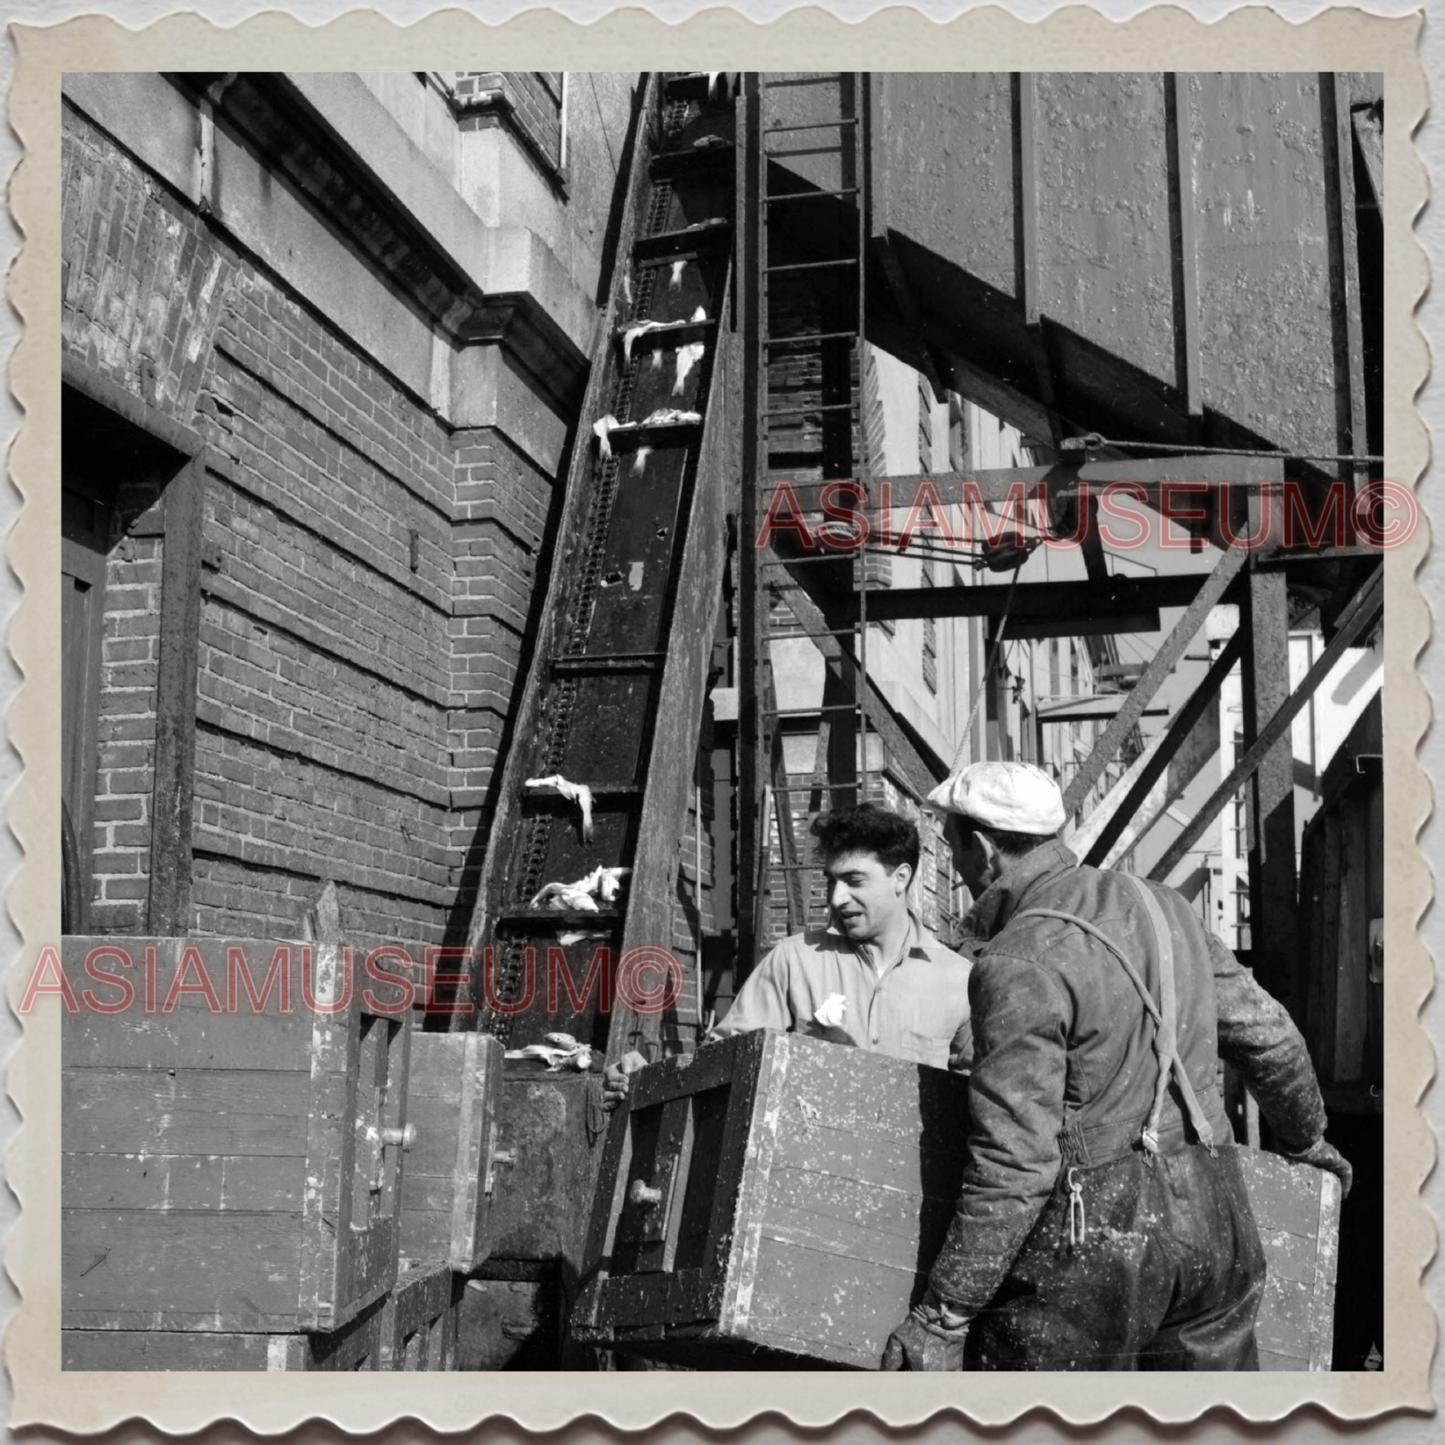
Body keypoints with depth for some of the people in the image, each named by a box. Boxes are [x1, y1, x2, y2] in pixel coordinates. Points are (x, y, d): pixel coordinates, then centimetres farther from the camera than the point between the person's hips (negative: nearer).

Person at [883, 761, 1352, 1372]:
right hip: (1211, 1227, 8)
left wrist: (940, 1317, -15)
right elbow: (1267, 1033, 19)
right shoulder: (1161, 905, 9)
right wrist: (1305, 1137, 38)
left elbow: (1016, 1162, -20)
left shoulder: (1018, 962, -15)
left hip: (1086, 1251, -7)